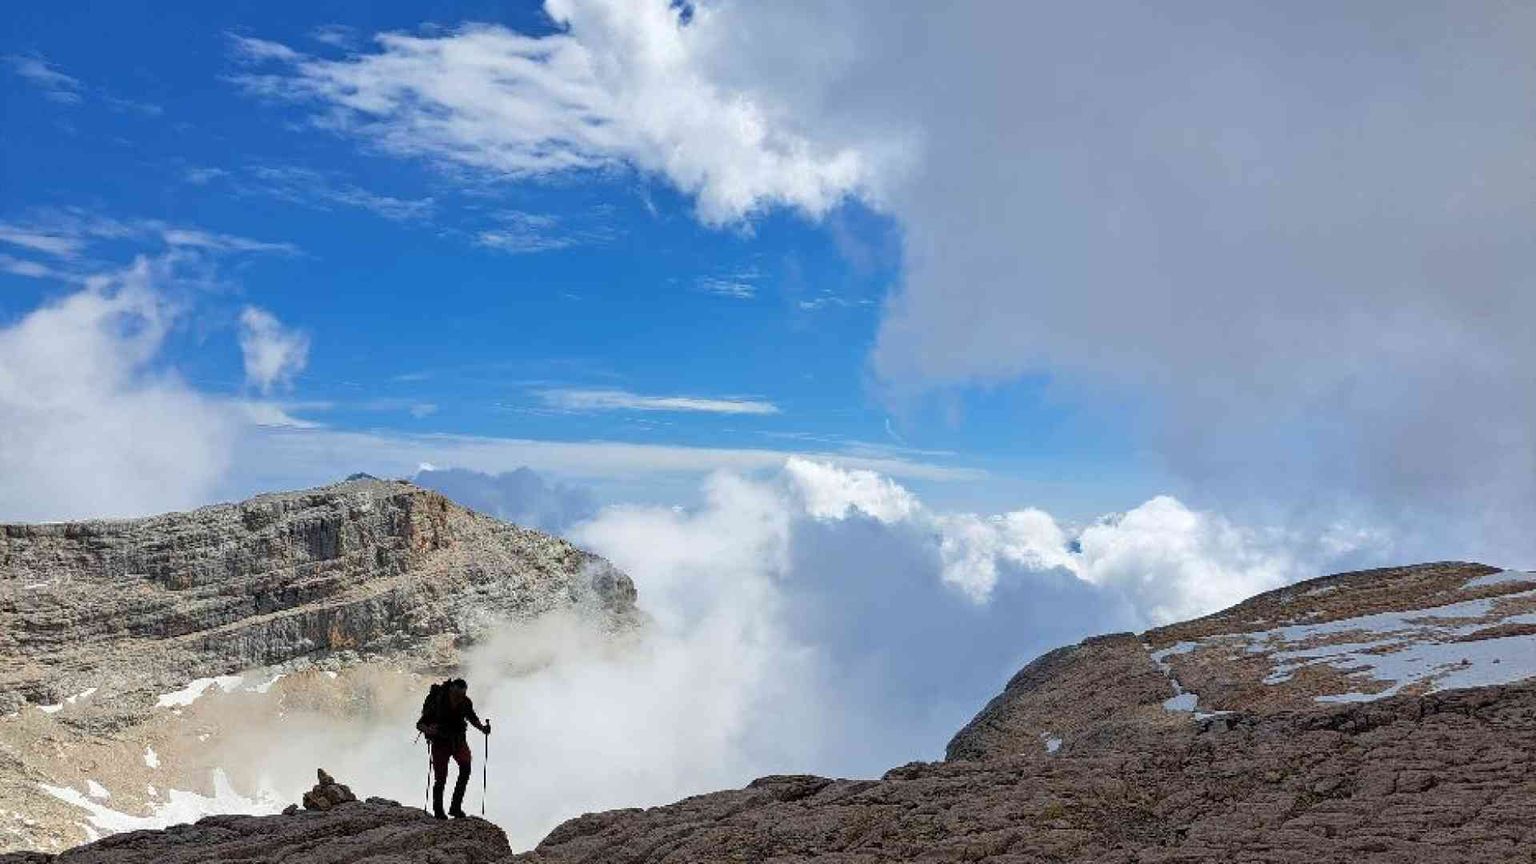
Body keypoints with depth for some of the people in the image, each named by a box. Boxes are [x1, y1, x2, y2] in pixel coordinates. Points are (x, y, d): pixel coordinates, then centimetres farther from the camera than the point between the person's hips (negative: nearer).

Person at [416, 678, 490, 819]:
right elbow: (420, 724, -18)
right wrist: (428, 730, -39)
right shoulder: (438, 703, -25)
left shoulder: (466, 703, -13)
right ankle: (438, 810, 21)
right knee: (440, 778, -4)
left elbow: (472, 718, 9)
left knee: (466, 767, -20)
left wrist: (482, 727, -9)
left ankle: (456, 806, -10)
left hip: (458, 740, 3)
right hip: (440, 742, -3)